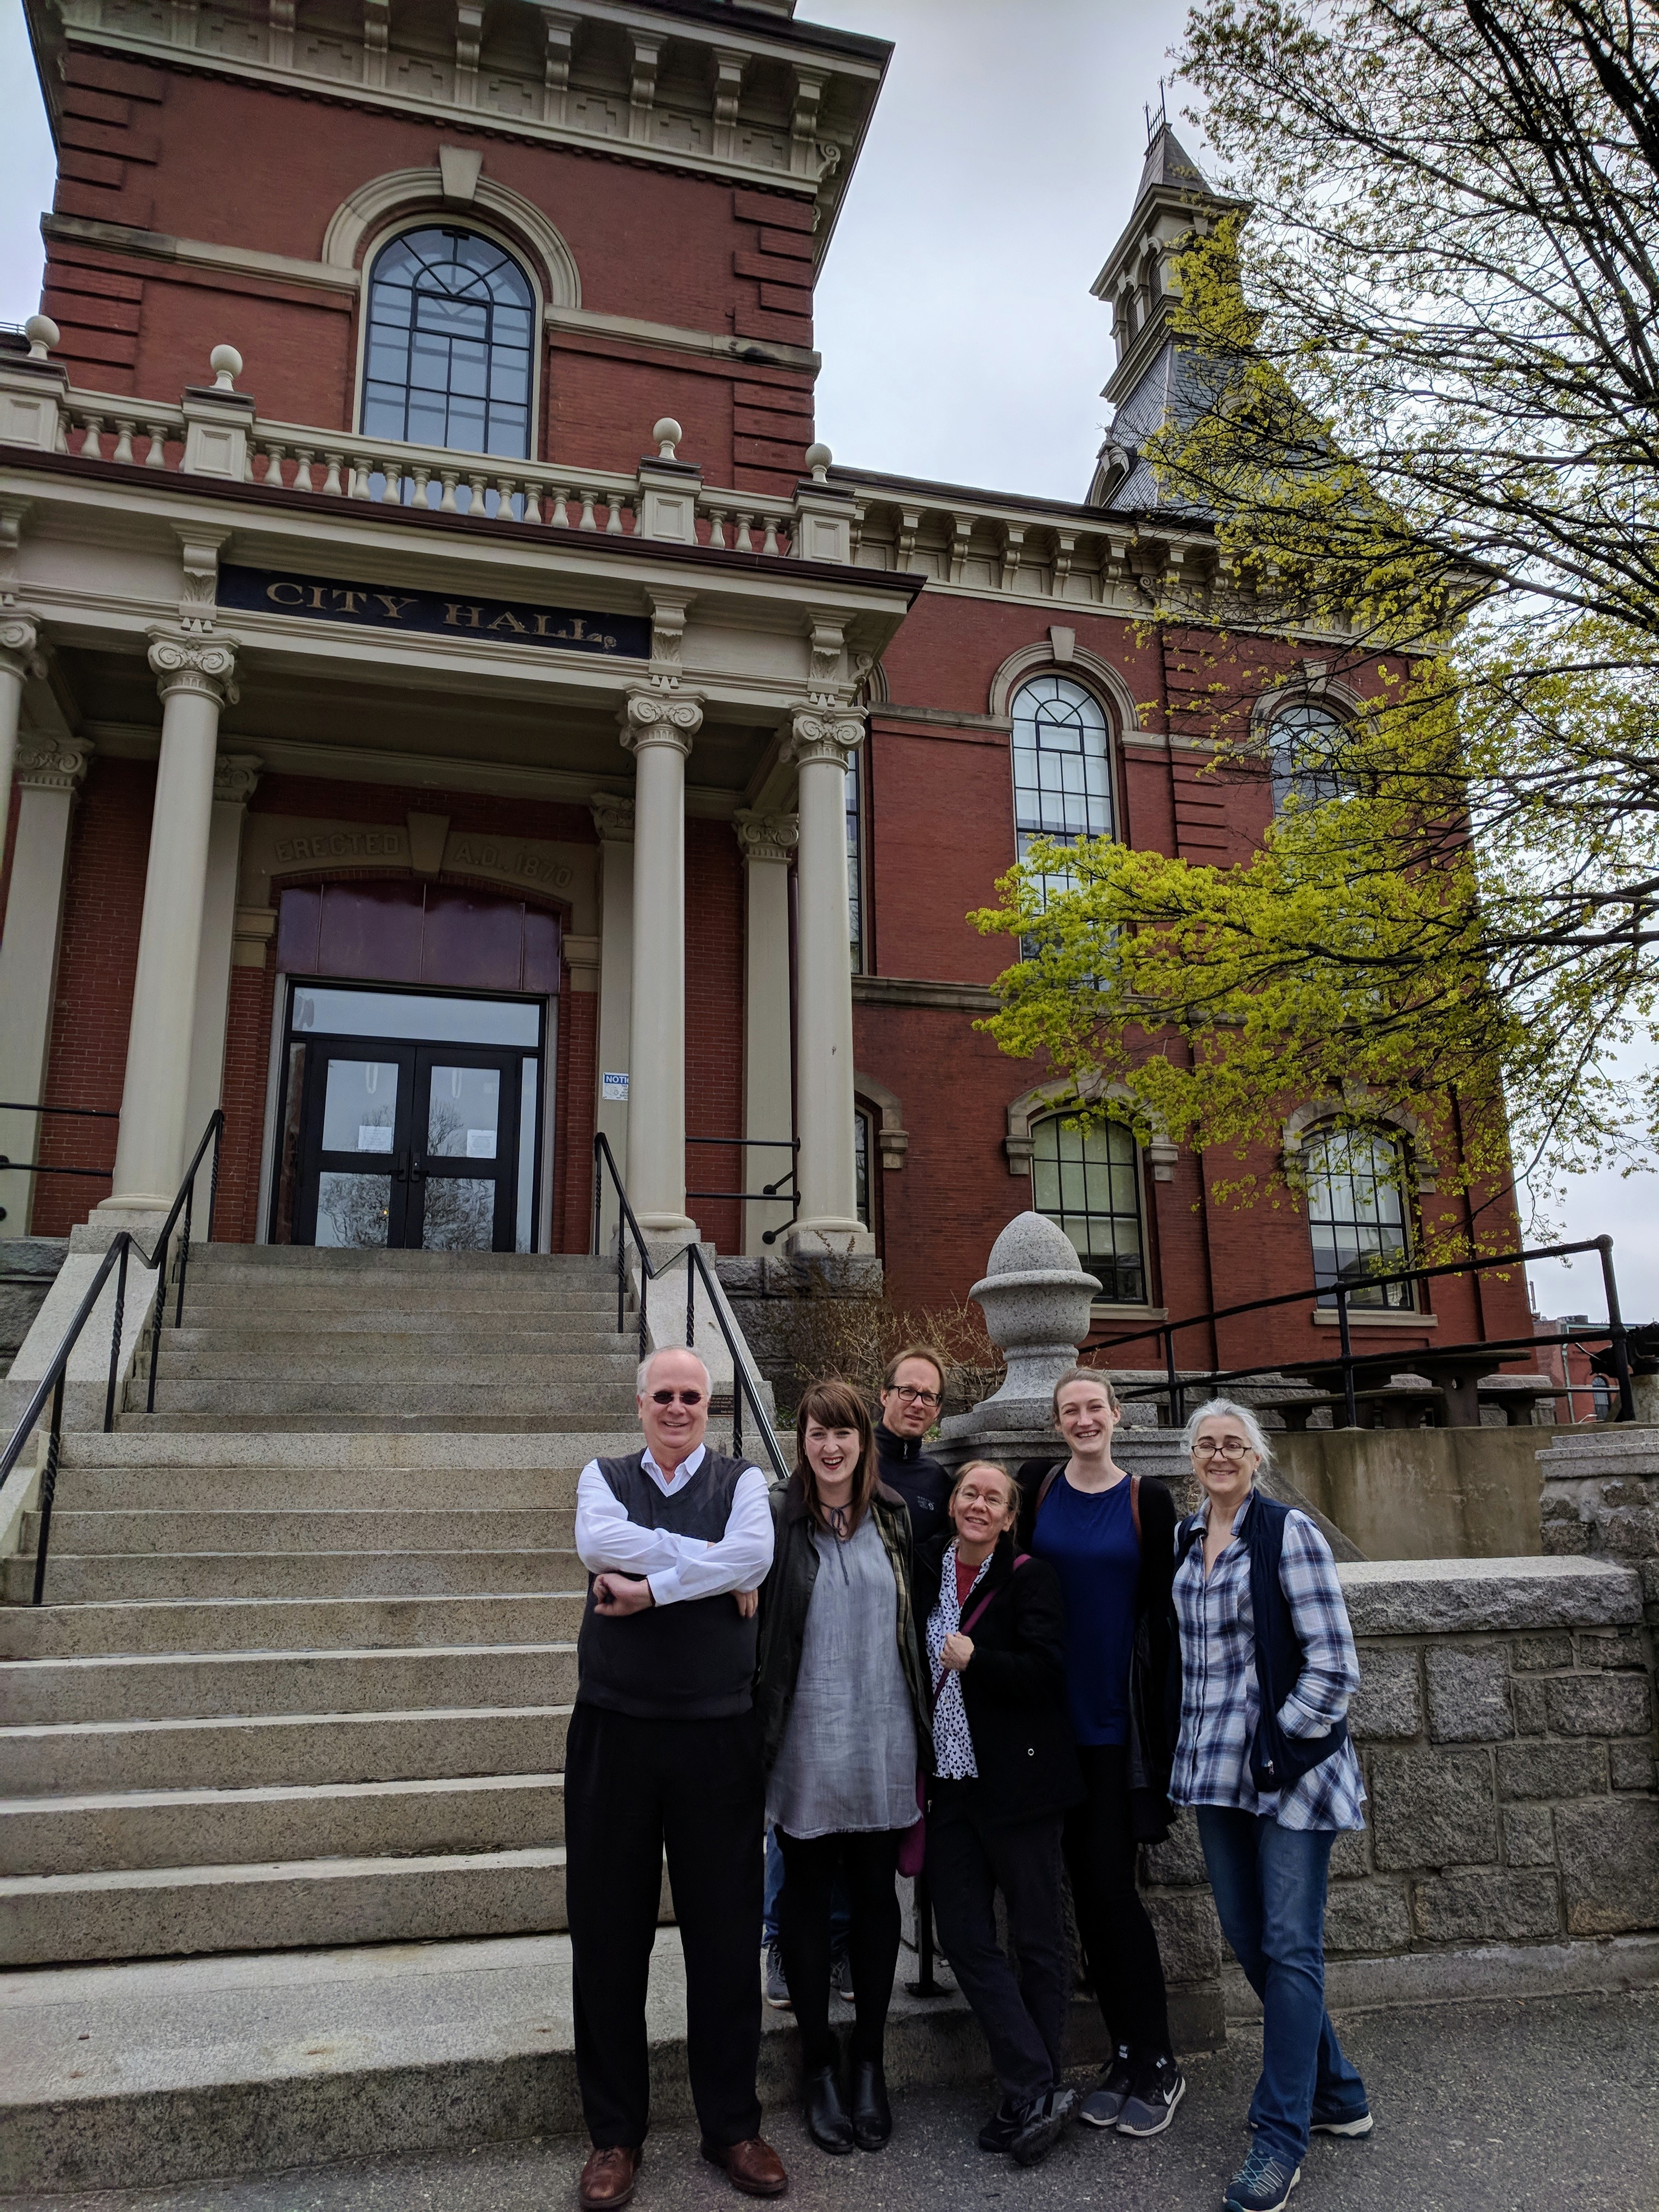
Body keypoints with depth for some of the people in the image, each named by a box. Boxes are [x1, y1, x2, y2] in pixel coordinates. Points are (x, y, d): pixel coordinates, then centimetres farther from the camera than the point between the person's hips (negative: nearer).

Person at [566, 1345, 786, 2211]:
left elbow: (753, 1555, -18)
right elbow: (599, 1542, -17)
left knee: (725, 1933, 9)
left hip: (717, 1736, -1)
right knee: (608, 1933, 10)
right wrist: (712, 1570, -17)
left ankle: (731, 2124, 28)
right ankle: (615, 2132, 27)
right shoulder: (604, 1478, 5)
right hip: (613, 1732, 1)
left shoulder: (742, 1481, 2)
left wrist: (651, 1585, -18)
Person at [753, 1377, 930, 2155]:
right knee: (806, 1891, 9)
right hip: (807, 1736, -3)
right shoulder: (777, 1518, -7)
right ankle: (817, 2062, 25)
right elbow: (751, 1623, -5)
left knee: (876, 1889, 11)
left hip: (882, 1737, 3)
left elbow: (912, 1619, 11)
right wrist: (760, 1724, -8)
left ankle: (869, 2061, 27)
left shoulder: (893, 1516, 4)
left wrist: (921, 1726, 10)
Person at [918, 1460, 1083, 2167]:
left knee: (1037, 1937, 7)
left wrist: (974, 1659, -24)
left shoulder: (1030, 1579, -8)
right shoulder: (926, 1571, 6)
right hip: (951, 1782, 5)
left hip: (1017, 1781, -5)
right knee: (963, 1936, 5)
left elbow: (1049, 1672, -16)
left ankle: (1033, 2094, 20)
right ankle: (1037, 2091, 13)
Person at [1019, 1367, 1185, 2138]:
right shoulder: (1039, 1491, 3)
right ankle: (1125, 2050, 23)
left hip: (1119, 1718, -3)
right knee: (1084, 1884, 9)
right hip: (1055, 1717, 3)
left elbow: (1162, 1612, -1)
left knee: (1111, 1885, -3)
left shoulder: (1147, 1500, -2)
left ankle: (1157, 2064, 12)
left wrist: (1164, 1715, -5)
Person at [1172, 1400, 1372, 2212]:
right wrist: (1199, 1745, 13)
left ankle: (1281, 2138, 13)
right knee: (1245, 1936, 13)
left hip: (1289, 1768, -7)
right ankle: (1336, 2095, 32)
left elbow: (1333, 1659, -12)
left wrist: (1280, 1744, -12)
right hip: (1216, 1770, 7)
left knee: (1290, 1946, 1)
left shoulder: (1288, 1534, -10)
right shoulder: (1185, 1537, 9)